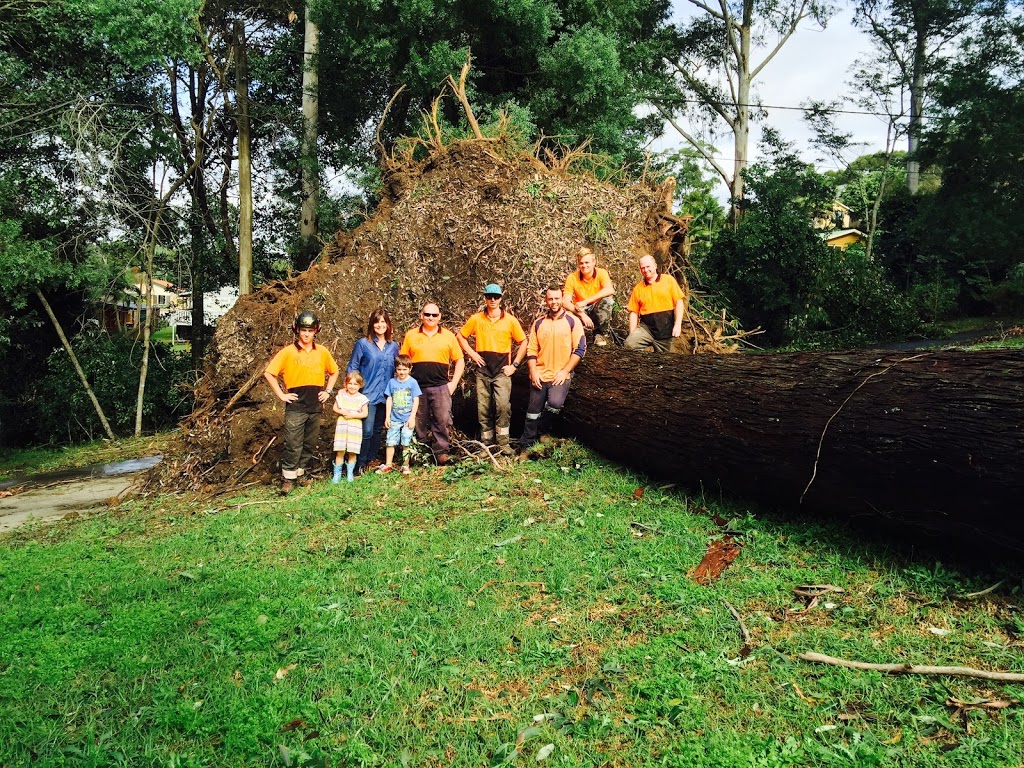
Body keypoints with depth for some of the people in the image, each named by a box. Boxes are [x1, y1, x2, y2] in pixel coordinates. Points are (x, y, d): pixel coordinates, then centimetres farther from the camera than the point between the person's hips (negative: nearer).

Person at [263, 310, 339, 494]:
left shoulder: (322, 352, 5)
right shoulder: (288, 352, -5)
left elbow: (334, 372, 20)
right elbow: (268, 373, -5)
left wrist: (328, 391, 9)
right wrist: (281, 395, -8)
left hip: (316, 407, 4)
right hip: (295, 407, -4)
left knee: (310, 444, 11)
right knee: (293, 444, -4)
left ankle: (301, 473, 25)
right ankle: (288, 478, 6)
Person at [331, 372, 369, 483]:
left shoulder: (362, 398, -4)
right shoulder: (341, 394, 3)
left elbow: (364, 414, -5)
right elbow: (335, 408, 6)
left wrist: (352, 415, -15)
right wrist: (342, 412, -12)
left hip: (355, 428, -1)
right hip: (342, 426, 1)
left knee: (352, 452, 4)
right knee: (340, 452, 1)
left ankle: (350, 474, 19)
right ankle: (337, 474, 12)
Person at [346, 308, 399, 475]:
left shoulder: (393, 346, 9)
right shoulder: (363, 344, -2)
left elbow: (397, 370, 16)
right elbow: (351, 369, 2)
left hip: (386, 396, 4)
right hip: (368, 395, -4)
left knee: (378, 430, 12)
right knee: (367, 430, -11)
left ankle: (372, 461, 23)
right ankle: (360, 465, -2)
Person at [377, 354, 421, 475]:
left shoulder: (412, 382, -4)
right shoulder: (392, 382, 3)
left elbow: (416, 401, -4)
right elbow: (389, 400, 7)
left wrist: (412, 417, -9)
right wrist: (387, 417, 4)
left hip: (407, 419, -2)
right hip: (394, 419, 2)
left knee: (406, 443, 3)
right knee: (390, 442, 3)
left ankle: (405, 465, 14)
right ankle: (388, 465, 13)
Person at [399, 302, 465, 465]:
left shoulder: (448, 336, 7)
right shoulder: (411, 335, 7)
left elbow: (459, 361, 9)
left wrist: (453, 383, 1)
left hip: (440, 387, -1)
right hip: (417, 387, 1)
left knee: (442, 420, -5)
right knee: (419, 422, 7)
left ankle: (441, 452, 5)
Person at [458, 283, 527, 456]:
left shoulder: (510, 320, -1)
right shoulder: (476, 319, 3)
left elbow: (523, 342, 7)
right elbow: (461, 336, 15)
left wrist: (514, 364, 0)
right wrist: (471, 353, 2)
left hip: (502, 371, -2)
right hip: (482, 371, 2)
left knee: (503, 405, -17)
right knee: (483, 408, 6)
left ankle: (503, 443, -7)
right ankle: (486, 443, 17)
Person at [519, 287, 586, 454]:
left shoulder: (573, 321, 0)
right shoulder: (538, 324, 9)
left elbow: (580, 349, -4)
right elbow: (531, 350, 9)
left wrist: (565, 371, -11)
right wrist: (533, 371, -4)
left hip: (561, 376, -3)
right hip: (539, 375, 3)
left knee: (555, 403, -27)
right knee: (533, 411, 7)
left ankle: (542, 430, 2)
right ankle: (526, 446, 21)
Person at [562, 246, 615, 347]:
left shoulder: (601, 273, -12)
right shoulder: (572, 278, -10)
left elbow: (610, 290, -32)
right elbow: (566, 302, -17)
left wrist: (585, 302, -36)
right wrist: (582, 314, -34)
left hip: (598, 312, 0)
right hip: (581, 312, 0)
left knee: (608, 300, -31)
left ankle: (600, 333, -10)